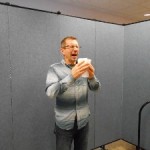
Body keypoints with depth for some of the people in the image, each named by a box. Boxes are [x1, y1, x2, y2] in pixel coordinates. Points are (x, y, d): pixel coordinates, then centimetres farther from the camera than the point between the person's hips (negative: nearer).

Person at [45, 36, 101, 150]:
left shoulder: (84, 67, 2)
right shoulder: (55, 69, -9)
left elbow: (96, 88, -4)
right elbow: (51, 93, -23)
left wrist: (92, 76, -25)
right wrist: (71, 76, -35)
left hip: (83, 122, 3)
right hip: (64, 124, -3)